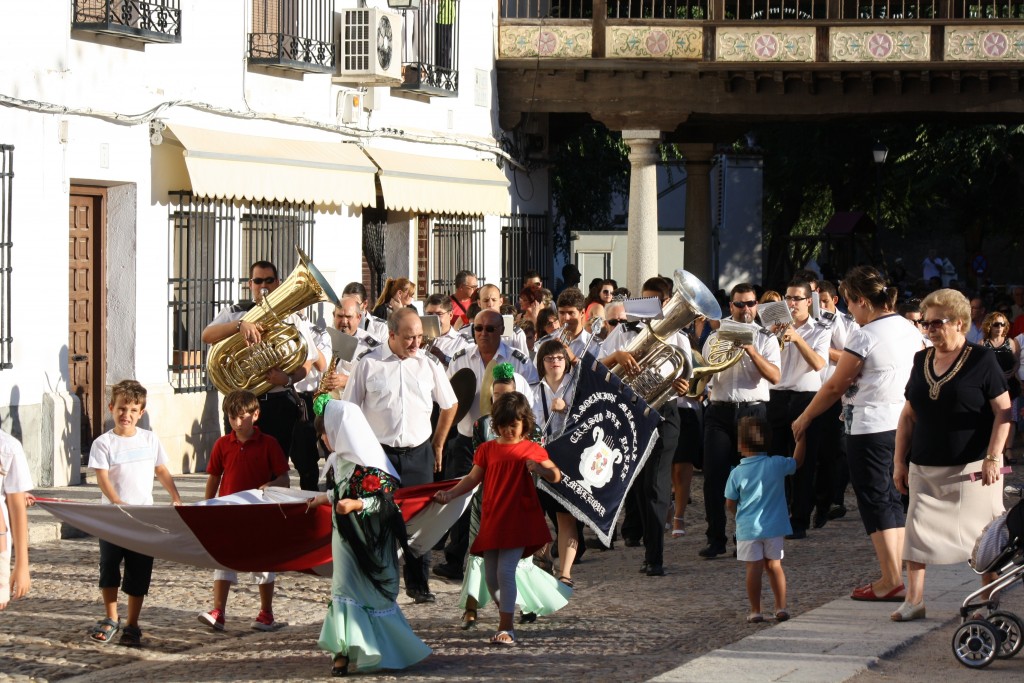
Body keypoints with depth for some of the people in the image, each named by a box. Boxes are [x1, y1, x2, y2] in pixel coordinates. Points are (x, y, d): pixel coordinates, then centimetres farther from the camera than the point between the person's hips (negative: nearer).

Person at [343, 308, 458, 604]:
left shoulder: (429, 366, 4)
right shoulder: (368, 365, -2)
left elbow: (450, 405, 19)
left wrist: (438, 445, 19)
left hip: (418, 454, 2)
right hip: (379, 453, -2)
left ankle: (418, 584, 16)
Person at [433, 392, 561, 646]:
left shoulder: (532, 450, 2)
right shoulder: (487, 449, 10)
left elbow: (556, 476, 1)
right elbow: (473, 478, 6)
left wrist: (539, 469, -20)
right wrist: (449, 493, -8)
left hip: (518, 521, -4)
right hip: (491, 520, 4)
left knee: (505, 570, -14)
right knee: (491, 575, 7)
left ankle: (506, 629, -11)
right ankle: (505, 615, 27)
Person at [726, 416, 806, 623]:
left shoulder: (737, 474, -9)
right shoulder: (777, 465, -5)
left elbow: (730, 504, -2)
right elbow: (797, 462, 14)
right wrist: (801, 437, 19)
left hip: (748, 528, -2)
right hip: (774, 528, 2)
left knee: (754, 568, 2)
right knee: (774, 565, 12)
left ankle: (755, 610, 4)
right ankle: (781, 607, 11)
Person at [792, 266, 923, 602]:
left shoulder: (864, 337, -15)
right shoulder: (910, 330, 8)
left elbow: (835, 386, -9)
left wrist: (804, 418, 3)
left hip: (870, 428, -8)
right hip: (902, 424, 8)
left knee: (875, 501, -3)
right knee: (891, 499, 13)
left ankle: (890, 581, -5)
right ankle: (895, 574, 13)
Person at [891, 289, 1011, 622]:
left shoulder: (981, 360, -5)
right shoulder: (922, 361, 10)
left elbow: (1003, 412, -8)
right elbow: (908, 416, 14)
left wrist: (993, 457, -15)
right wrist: (900, 462, 10)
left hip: (971, 469, -5)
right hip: (926, 469, 5)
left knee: (983, 535, 0)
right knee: (917, 530, -2)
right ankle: (914, 600, 2)